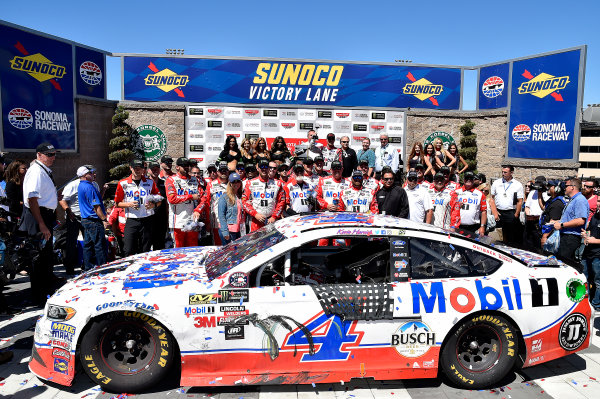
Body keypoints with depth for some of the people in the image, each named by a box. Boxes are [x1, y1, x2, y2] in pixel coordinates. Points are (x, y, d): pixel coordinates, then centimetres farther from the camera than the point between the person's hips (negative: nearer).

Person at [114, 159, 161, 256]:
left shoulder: (150, 182, 9)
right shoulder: (123, 183, 5)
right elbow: (117, 203, 7)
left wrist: (153, 205, -8)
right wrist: (129, 204, -11)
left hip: (147, 220, 1)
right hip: (131, 221, -1)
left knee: (145, 252, 6)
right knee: (128, 252, -5)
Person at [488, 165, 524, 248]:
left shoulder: (518, 185, 5)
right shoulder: (496, 183, 10)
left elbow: (520, 201, 2)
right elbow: (491, 198, 8)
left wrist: (516, 215, -6)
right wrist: (495, 213, -2)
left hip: (511, 214, -1)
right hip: (498, 213, 2)